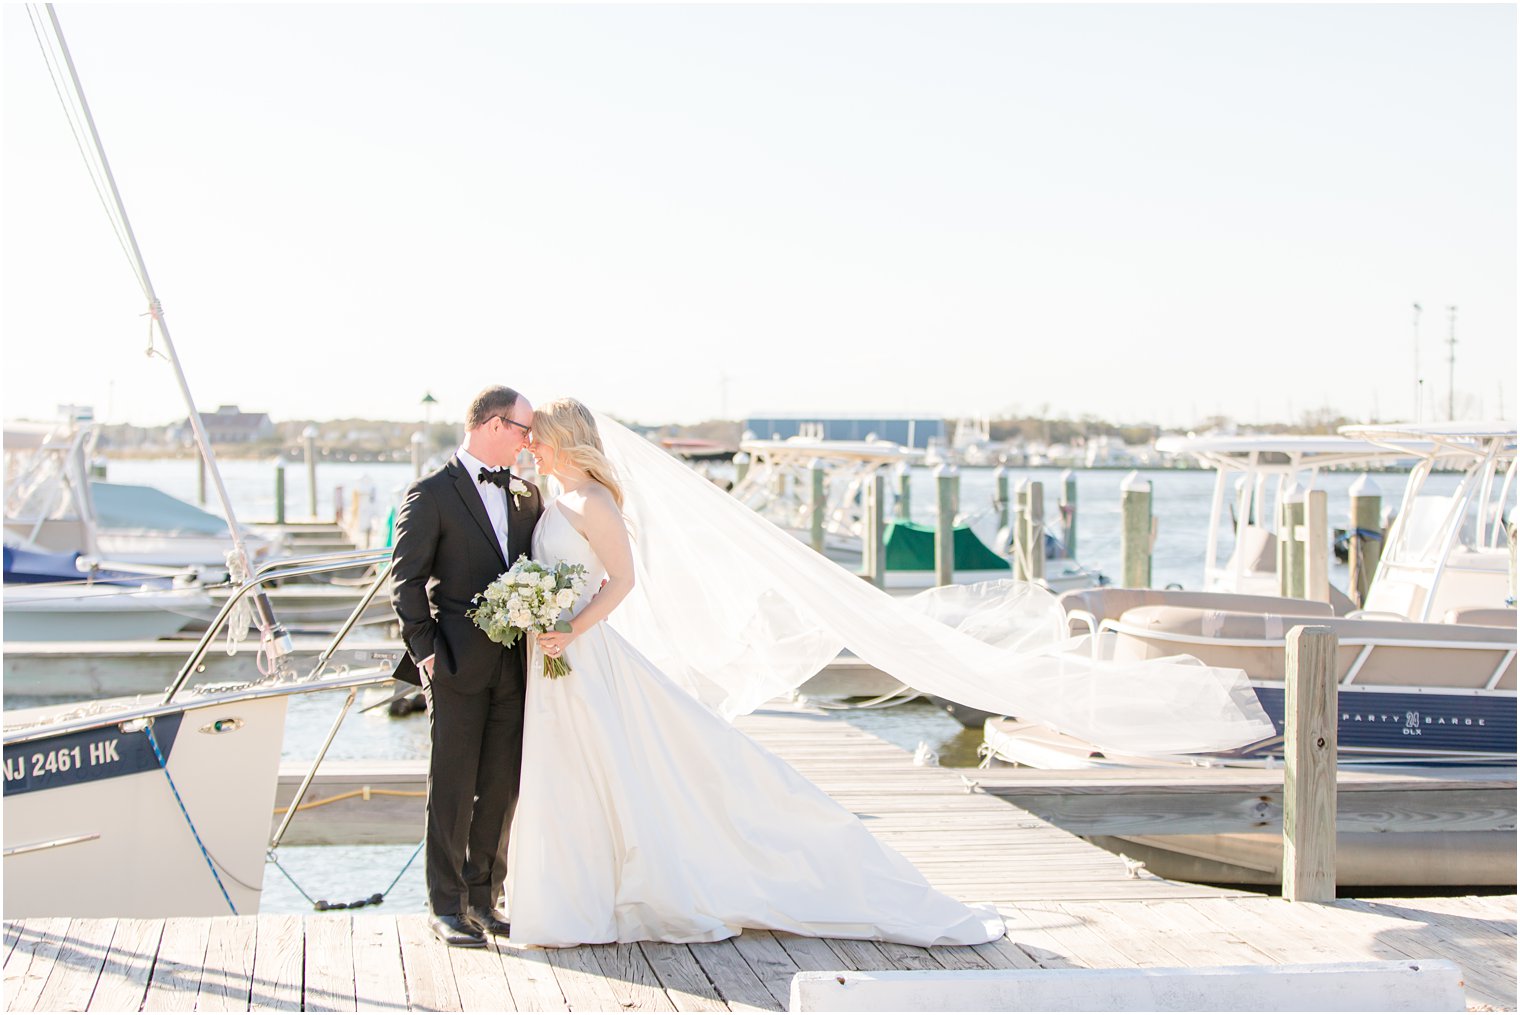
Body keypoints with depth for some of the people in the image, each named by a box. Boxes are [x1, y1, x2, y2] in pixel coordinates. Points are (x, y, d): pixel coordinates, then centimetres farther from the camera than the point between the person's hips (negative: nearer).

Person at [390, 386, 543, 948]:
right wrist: (425, 649, -11)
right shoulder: (431, 494, -5)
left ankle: (484, 897, 20)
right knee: (452, 788, 0)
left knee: (502, 786, 8)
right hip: (458, 664, -5)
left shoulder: (526, 495, 13)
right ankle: (446, 906, 8)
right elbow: (406, 580, -6)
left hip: (512, 664, 6)